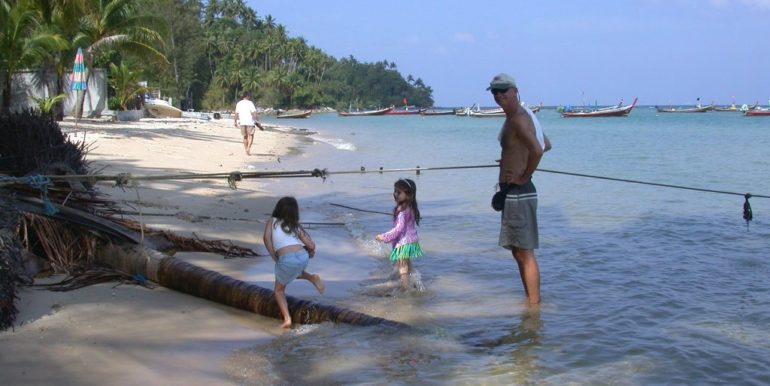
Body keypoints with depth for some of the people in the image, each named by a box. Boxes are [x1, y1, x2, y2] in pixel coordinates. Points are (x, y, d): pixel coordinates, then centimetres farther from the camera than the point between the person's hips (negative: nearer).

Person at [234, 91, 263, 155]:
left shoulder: (238, 103, 9)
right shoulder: (250, 103, -6)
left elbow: (236, 113, 10)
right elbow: (254, 113, -13)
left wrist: (236, 122, 19)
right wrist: (256, 121, -9)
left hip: (242, 122, 5)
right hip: (250, 122, -4)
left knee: (245, 136, 15)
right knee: (250, 136, 3)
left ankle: (246, 150, 18)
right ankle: (248, 148, -16)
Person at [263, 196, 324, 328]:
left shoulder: (272, 222, 16)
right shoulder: (296, 226, 19)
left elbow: (266, 238, -3)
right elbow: (311, 245, 10)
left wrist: (274, 258, 3)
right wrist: (310, 253, 32)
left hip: (287, 259, -4)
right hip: (303, 257, 4)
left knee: (279, 290, 20)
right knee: (293, 271, 40)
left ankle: (287, 318, 3)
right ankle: (312, 277, 16)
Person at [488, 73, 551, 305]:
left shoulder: (518, 119, -16)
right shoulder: (521, 116, 15)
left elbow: (537, 149, -31)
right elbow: (546, 145, 27)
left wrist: (524, 176, -20)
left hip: (519, 193, -11)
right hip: (512, 192, 11)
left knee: (525, 253, -5)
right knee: (518, 252, 17)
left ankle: (534, 306, 0)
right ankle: (530, 301, 26)